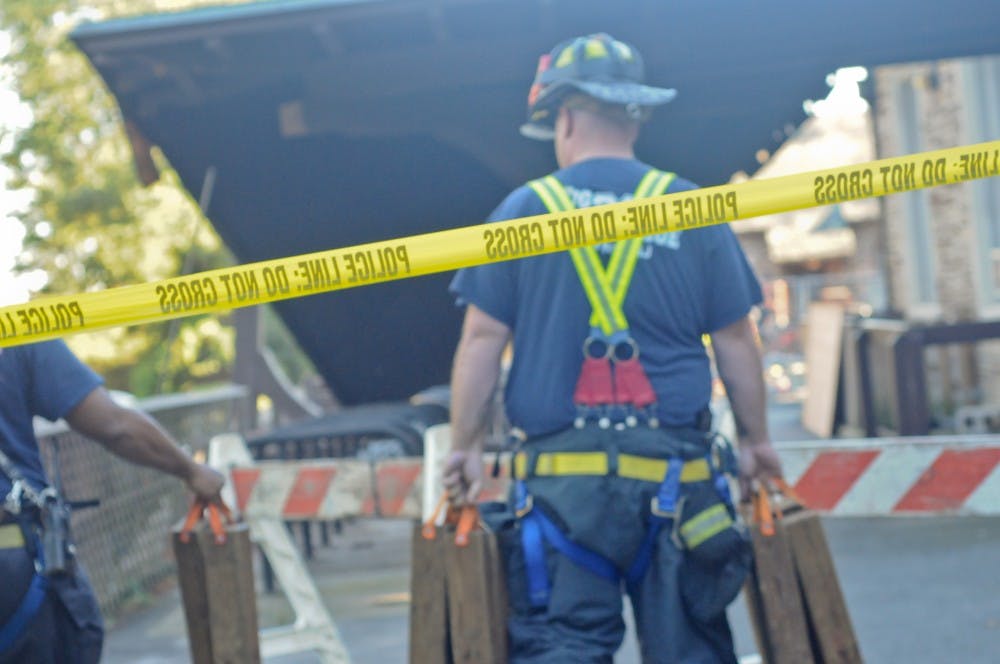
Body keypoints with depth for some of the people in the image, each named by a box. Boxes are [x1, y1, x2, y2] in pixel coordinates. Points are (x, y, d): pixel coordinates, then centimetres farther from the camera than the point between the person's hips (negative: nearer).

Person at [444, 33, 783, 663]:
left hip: (563, 473, -1)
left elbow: (483, 338, 0)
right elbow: (735, 339, 8)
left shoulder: (523, 210, 1)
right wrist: (757, 440, 20)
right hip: (676, 468, 1)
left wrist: (466, 445, 11)